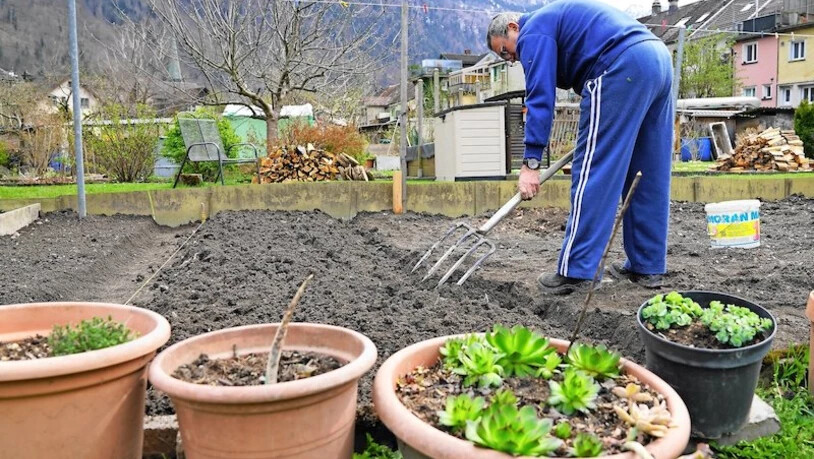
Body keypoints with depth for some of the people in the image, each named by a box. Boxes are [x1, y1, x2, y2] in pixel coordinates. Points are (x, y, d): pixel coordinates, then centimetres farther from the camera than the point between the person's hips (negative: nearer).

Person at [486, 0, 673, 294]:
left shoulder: (533, 32, 3)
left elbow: (540, 98, -9)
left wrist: (530, 162, -12)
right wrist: (592, 134, 30)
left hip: (624, 67, -10)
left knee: (593, 174, -7)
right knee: (649, 177, 11)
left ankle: (575, 272, -4)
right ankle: (647, 267, 17)